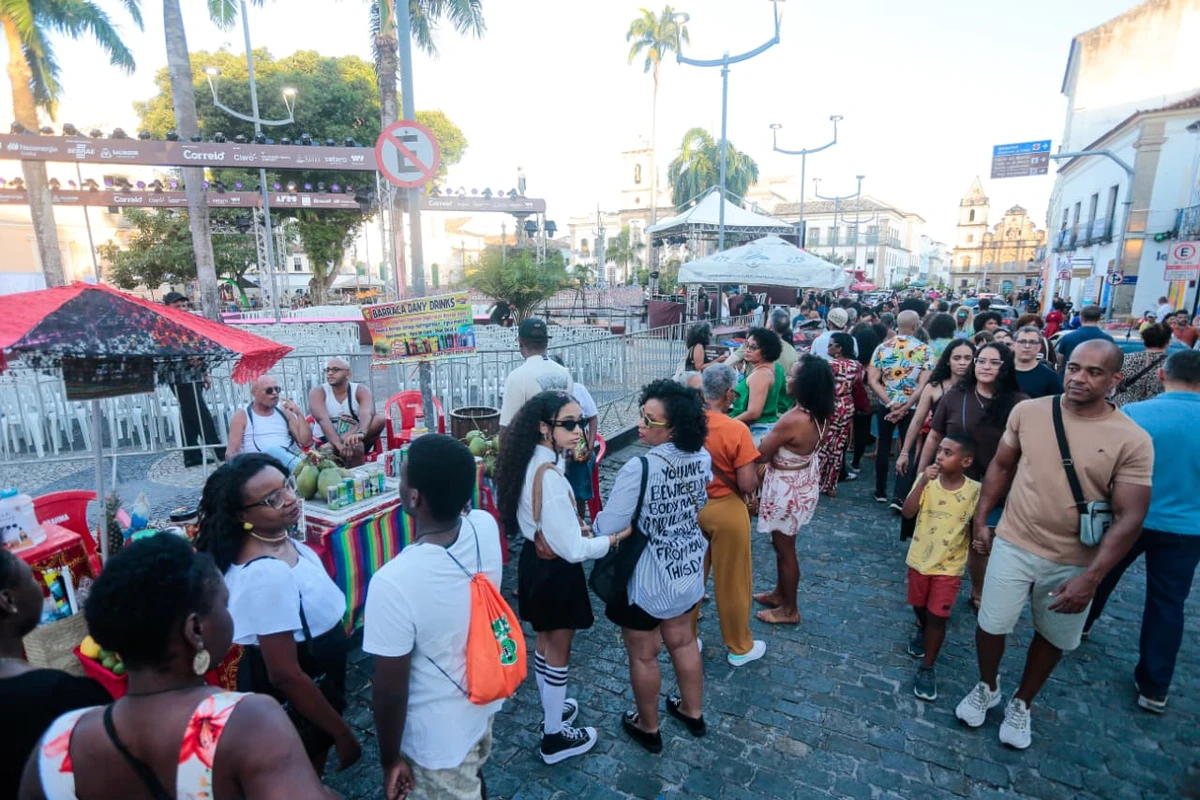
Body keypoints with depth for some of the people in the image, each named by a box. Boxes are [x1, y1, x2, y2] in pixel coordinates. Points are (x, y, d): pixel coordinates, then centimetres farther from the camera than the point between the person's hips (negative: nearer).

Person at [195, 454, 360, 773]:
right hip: (292, 699, -8)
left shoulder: (284, 541, -7)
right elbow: (285, 675, -29)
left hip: (310, 684, 8)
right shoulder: (269, 574, -34)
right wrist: (343, 733, -20)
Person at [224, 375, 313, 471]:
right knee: (274, 450, -36)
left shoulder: (284, 413, 19)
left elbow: (306, 442, 10)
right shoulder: (242, 416, 10)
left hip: (287, 461, 4)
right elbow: (231, 452, 2)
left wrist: (299, 413, 4)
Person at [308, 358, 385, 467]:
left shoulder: (361, 390, -4)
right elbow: (323, 419, -23)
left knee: (380, 419, -24)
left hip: (352, 439, 3)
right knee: (355, 447, -35)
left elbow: (366, 414, -25)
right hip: (326, 442, -2)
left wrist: (360, 433, -49)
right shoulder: (318, 392, -5)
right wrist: (338, 444, -42)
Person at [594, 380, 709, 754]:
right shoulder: (702, 457, -10)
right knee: (682, 641, 28)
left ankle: (648, 727, 40)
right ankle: (692, 712, 49)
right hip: (689, 569, 6)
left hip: (647, 579, -6)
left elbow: (607, 528, -25)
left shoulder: (639, 469, -32)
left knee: (643, 655, 18)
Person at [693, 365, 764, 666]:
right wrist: (754, 467, 0)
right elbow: (748, 484, -21)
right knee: (731, 582, 14)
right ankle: (739, 648, 33)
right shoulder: (736, 430, -23)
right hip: (726, 511, -4)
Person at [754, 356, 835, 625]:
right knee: (782, 544, 24)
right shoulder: (817, 414, -5)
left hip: (787, 489, -9)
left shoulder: (792, 420, -31)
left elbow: (761, 455, -19)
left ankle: (789, 610, 27)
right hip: (803, 481, 9)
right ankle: (780, 593, 42)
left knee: (784, 549, 10)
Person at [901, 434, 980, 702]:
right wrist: (922, 482, -31)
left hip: (949, 566, -2)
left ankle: (927, 668, 19)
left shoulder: (975, 491, -15)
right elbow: (907, 513, -23)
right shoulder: (926, 480, -13)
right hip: (919, 558, 2)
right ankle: (921, 629, 55)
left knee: (937, 617, 3)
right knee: (920, 607, 23)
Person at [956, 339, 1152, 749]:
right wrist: (981, 520, 4)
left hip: (1074, 562, 0)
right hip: (1013, 544, 1)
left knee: (1053, 637, 17)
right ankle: (986, 688, 35)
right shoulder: (1028, 411, -8)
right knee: (992, 624, 6)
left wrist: (1090, 577, -19)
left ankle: (1022, 703, 42)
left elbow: (1130, 517, -13)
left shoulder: (1133, 440, -13)